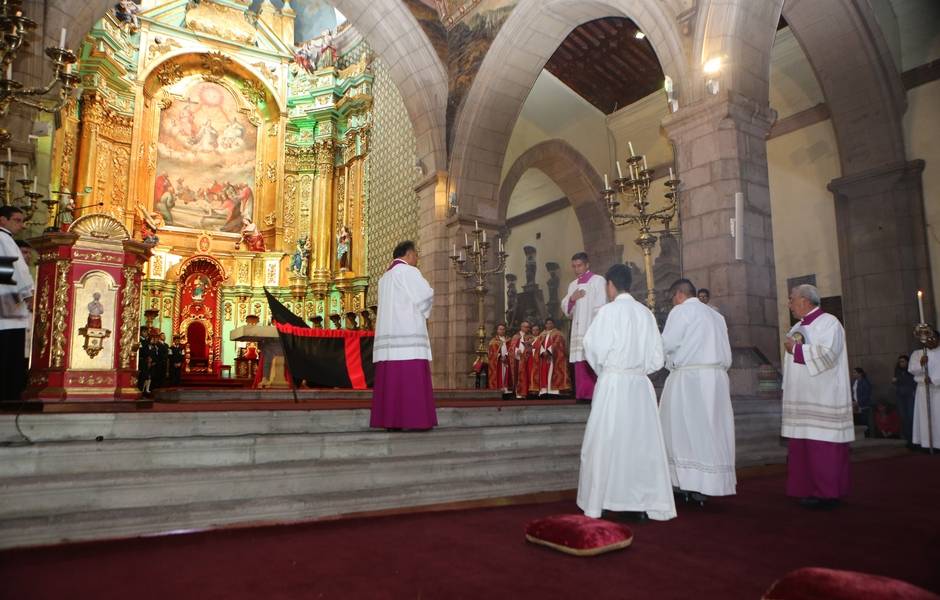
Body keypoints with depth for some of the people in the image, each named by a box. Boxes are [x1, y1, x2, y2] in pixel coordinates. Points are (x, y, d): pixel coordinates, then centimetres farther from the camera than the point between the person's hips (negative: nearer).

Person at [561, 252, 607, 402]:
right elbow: (565, 308, 15)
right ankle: (585, 394, 7)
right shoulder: (572, 285, 19)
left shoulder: (598, 281, 1)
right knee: (581, 364, 3)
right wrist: (572, 299, -5)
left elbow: (601, 307, -6)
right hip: (578, 330, 6)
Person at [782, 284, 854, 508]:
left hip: (822, 399, -8)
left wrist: (796, 349, -10)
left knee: (823, 446, -6)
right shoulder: (798, 327, 18)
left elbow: (826, 354, -20)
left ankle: (827, 493, 1)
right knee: (802, 445, 7)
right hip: (802, 399, 8)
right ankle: (809, 490, 13)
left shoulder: (829, 323, -6)